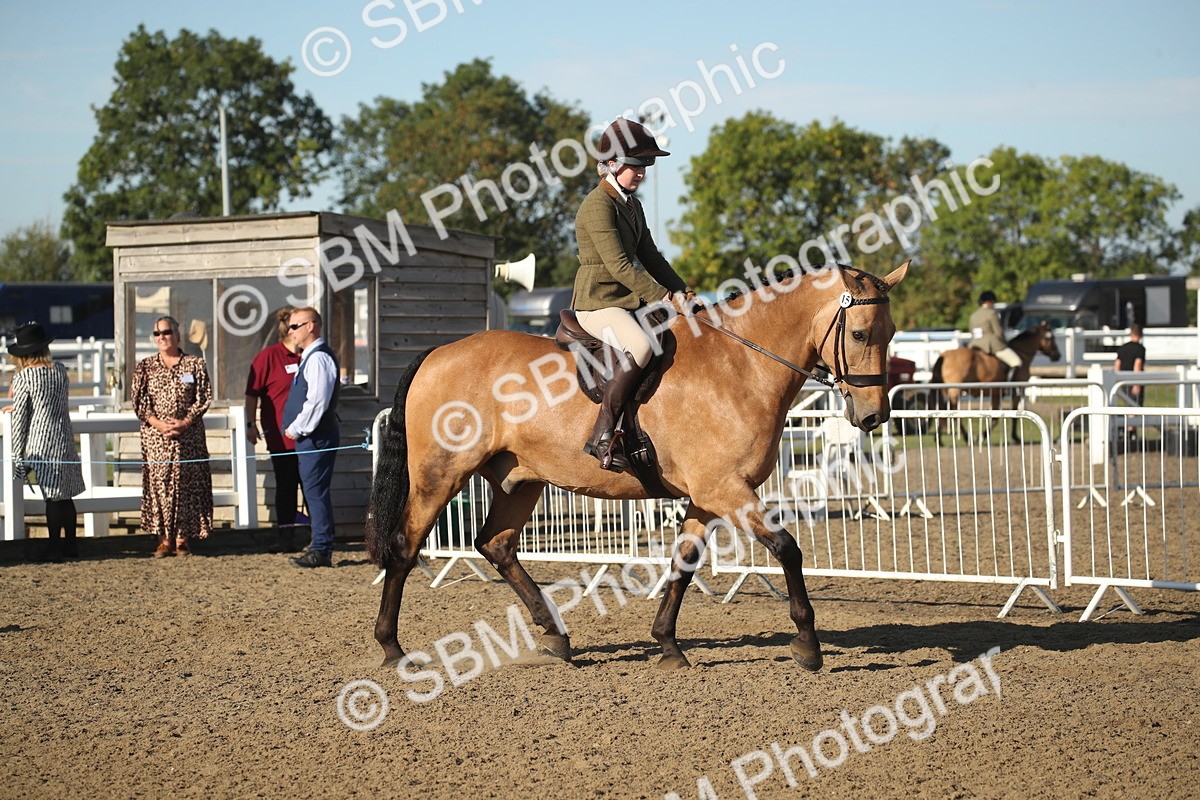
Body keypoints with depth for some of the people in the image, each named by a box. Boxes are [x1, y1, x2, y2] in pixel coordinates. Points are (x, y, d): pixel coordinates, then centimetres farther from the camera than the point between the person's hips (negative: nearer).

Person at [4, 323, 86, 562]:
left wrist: (18, 456, -2)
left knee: (52, 496, -1)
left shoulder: (23, 378, -10)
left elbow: (19, 418, -8)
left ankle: (54, 548, 3)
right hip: (65, 439, 5)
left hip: (41, 443, -5)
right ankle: (70, 544, 20)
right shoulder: (60, 370, 6)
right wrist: (18, 406, 33)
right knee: (65, 495, 13)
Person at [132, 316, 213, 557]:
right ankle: (164, 540, 2)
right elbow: (139, 401, 2)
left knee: (187, 484, -1)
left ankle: (182, 539, 6)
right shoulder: (145, 367, 8)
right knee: (159, 484, -3)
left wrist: (185, 422, -12)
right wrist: (158, 424, -13)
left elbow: (204, 397, 0)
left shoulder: (195, 364, 5)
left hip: (189, 435, -1)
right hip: (155, 436, 1)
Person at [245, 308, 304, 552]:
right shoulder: (269, 356, -4)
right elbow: (252, 393, -4)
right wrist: (251, 424, -9)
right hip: (281, 437, -4)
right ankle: (285, 537, 8)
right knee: (285, 487, 2)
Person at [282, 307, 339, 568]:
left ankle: (321, 551, -7)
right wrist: (296, 429, 15)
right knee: (314, 493, 11)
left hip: (316, 438, -10)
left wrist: (296, 429, -14)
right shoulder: (310, 357, 18)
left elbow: (317, 401, -22)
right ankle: (321, 547, 15)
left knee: (316, 492, -8)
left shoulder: (318, 358, -14)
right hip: (308, 437, 10)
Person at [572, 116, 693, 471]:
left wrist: (680, 291, 5)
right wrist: (662, 297, -19)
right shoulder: (598, 206, -14)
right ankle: (603, 435, -31)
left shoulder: (632, 205, 16)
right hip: (598, 302, -10)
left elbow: (649, 256, 19)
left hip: (629, 302, 10)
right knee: (641, 345, -34)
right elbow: (619, 265, -20)